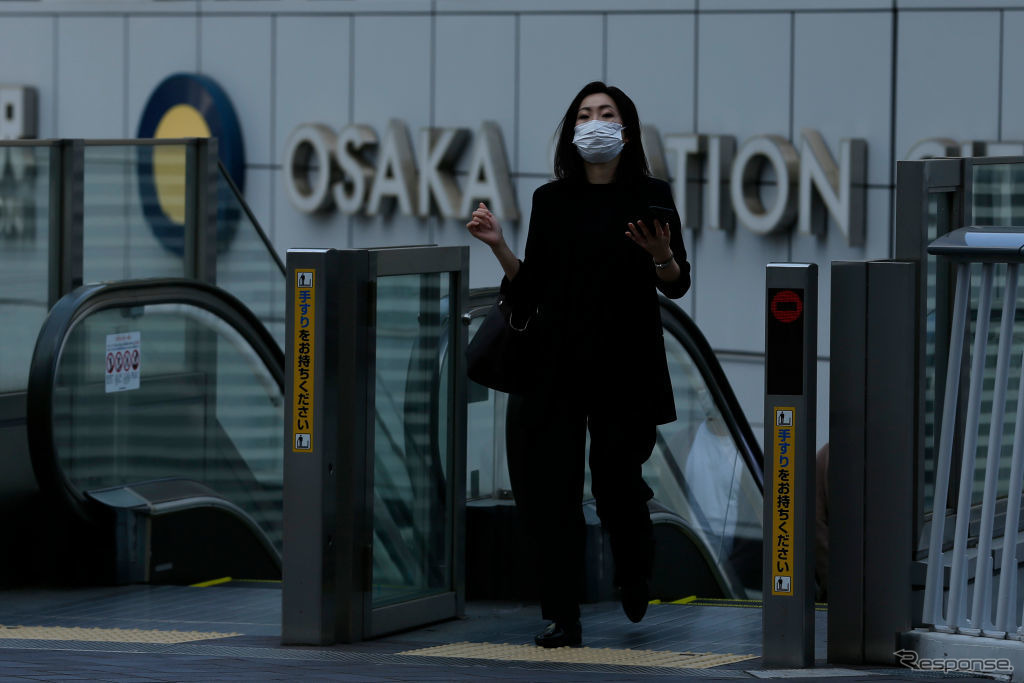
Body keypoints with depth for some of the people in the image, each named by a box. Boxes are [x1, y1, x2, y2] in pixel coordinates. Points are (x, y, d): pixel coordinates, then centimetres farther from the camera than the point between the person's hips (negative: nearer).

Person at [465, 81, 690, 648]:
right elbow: (531, 288, 9)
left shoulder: (650, 197, 1)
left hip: (626, 366, -2)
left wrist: (660, 256, -18)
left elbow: (677, 285, 3)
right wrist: (499, 247, -6)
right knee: (553, 489, -5)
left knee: (615, 483, 2)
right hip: (559, 362, 2)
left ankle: (634, 575, 35)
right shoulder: (551, 201, 7)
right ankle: (562, 618, -1)